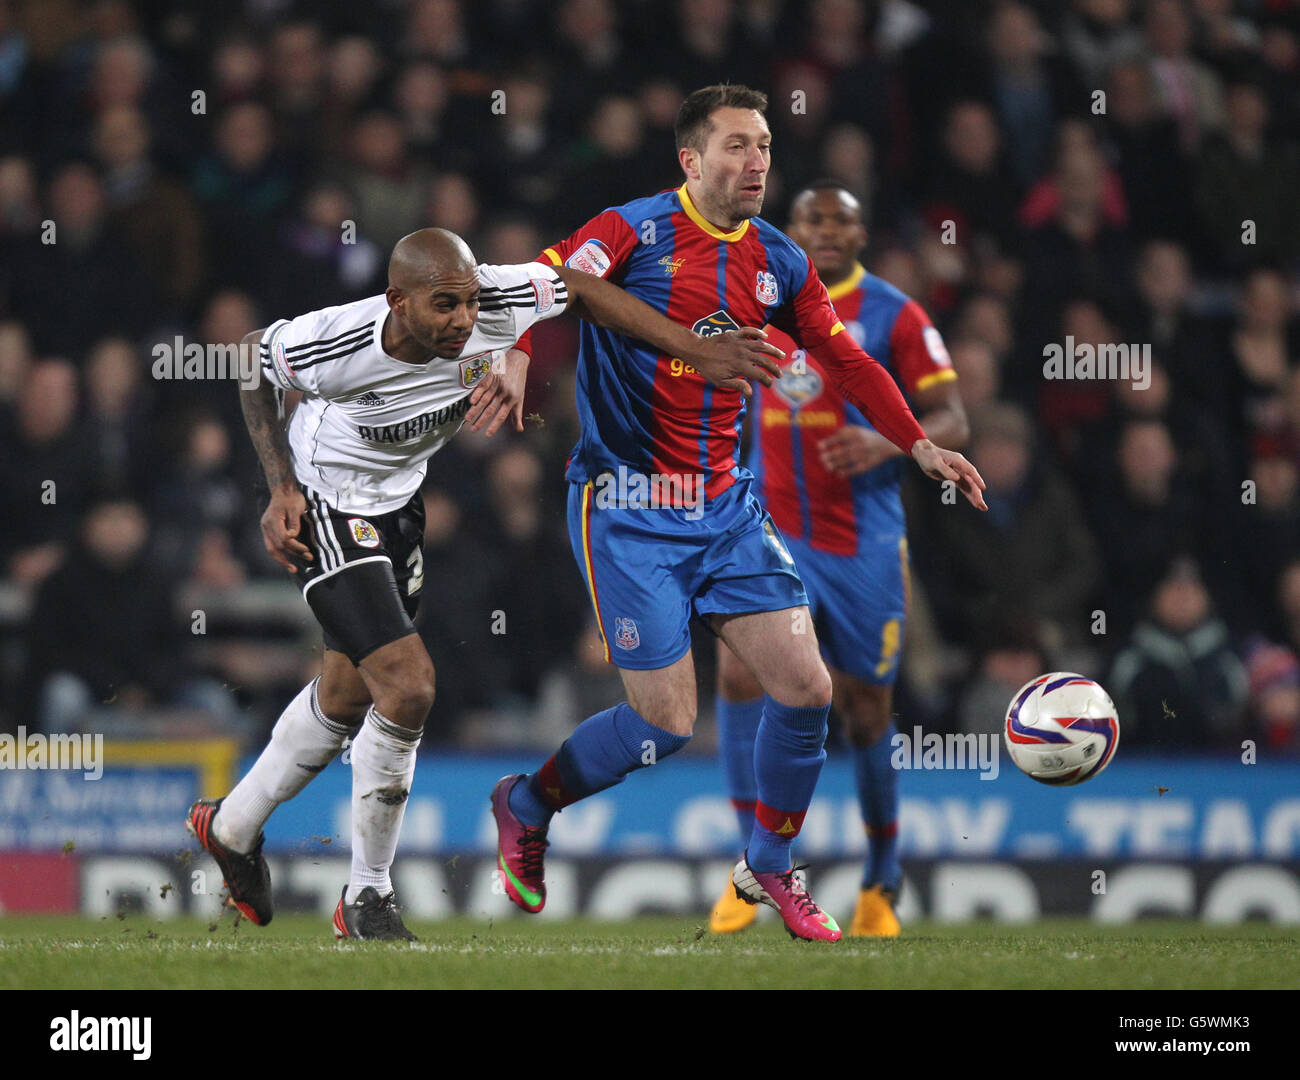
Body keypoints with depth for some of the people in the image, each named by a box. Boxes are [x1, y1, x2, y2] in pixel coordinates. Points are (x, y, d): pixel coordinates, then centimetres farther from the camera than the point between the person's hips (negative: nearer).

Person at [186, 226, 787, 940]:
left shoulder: (493, 307, -27)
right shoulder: (335, 348, -34)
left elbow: (584, 290, -8)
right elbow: (251, 360, -12)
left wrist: (697, 350, -10)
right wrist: (282, 486, -14)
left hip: (400, 502, 6)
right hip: (325, 507, -6)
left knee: (347, 695, 21)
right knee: (407, 688, -19)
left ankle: (232, 826, 45)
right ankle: (367, 900, -2)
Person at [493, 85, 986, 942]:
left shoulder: (778, 262, 8)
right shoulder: (637, 231, -10)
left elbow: (846, 358, 18)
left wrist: (919, 444, 11)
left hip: (726, 505, 6)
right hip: (629, 508, -6)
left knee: (806, 688, -3)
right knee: (666, 723, -8)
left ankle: (768, 869, 19)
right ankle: (525, 806, 19)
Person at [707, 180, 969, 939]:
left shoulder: (893, 315, -2)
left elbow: (952, 421, -6)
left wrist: (884, 443, -23)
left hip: (863, 541, -2)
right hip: (772, 532, 2)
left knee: (867, 710, 5)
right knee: (740, 671, -19)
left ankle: (883, 877, 26)